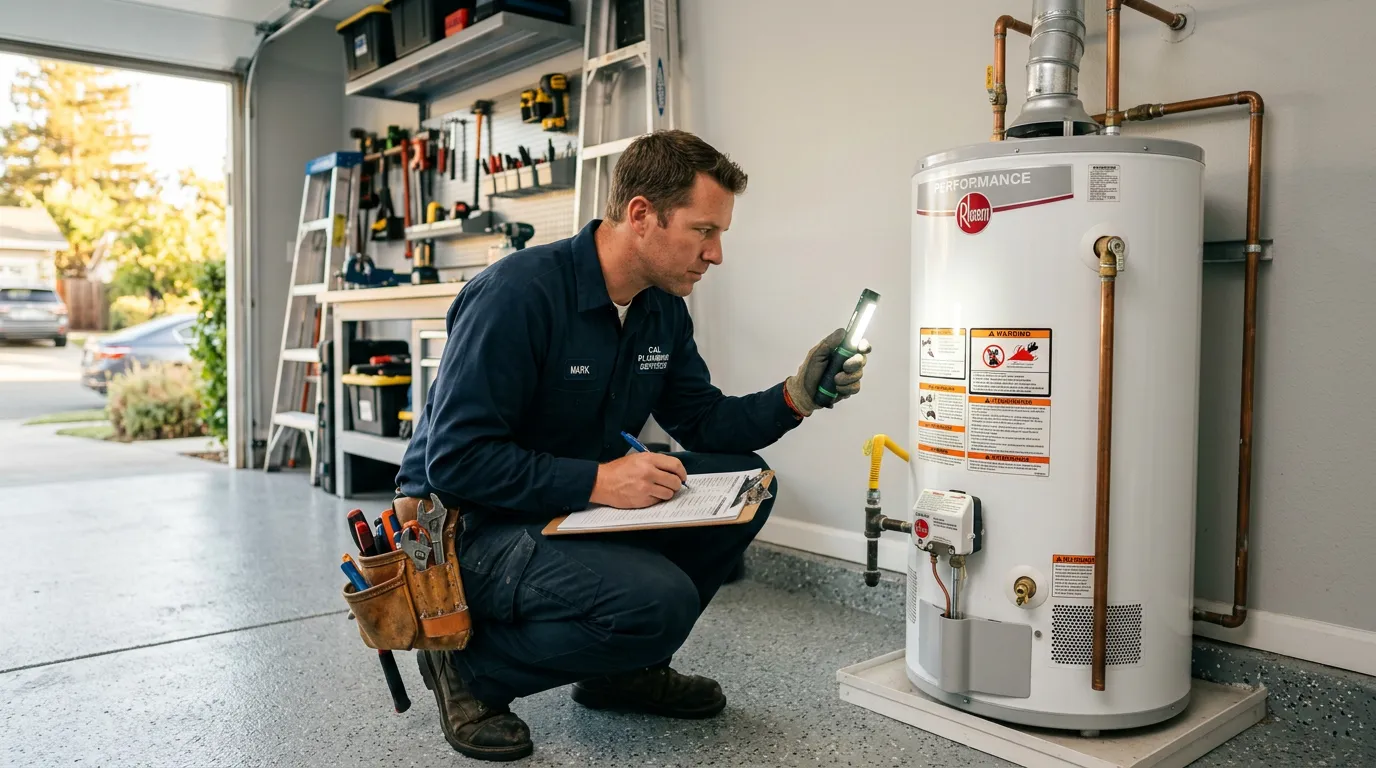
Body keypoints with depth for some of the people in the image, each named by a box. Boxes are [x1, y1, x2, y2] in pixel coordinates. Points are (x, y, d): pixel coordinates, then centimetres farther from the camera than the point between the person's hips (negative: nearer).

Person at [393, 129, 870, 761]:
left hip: (577, 507, 8)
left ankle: (622, 670, 9)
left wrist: (794, 396, -9)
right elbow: (455, 459, -26)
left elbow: (703, 421, 8)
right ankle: (471, 665, -4)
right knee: (660, 600, -30)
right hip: (471, 522, -8)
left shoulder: (663, 310, 2)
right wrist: (597, 480, -30)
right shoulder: (521, 293, -24)